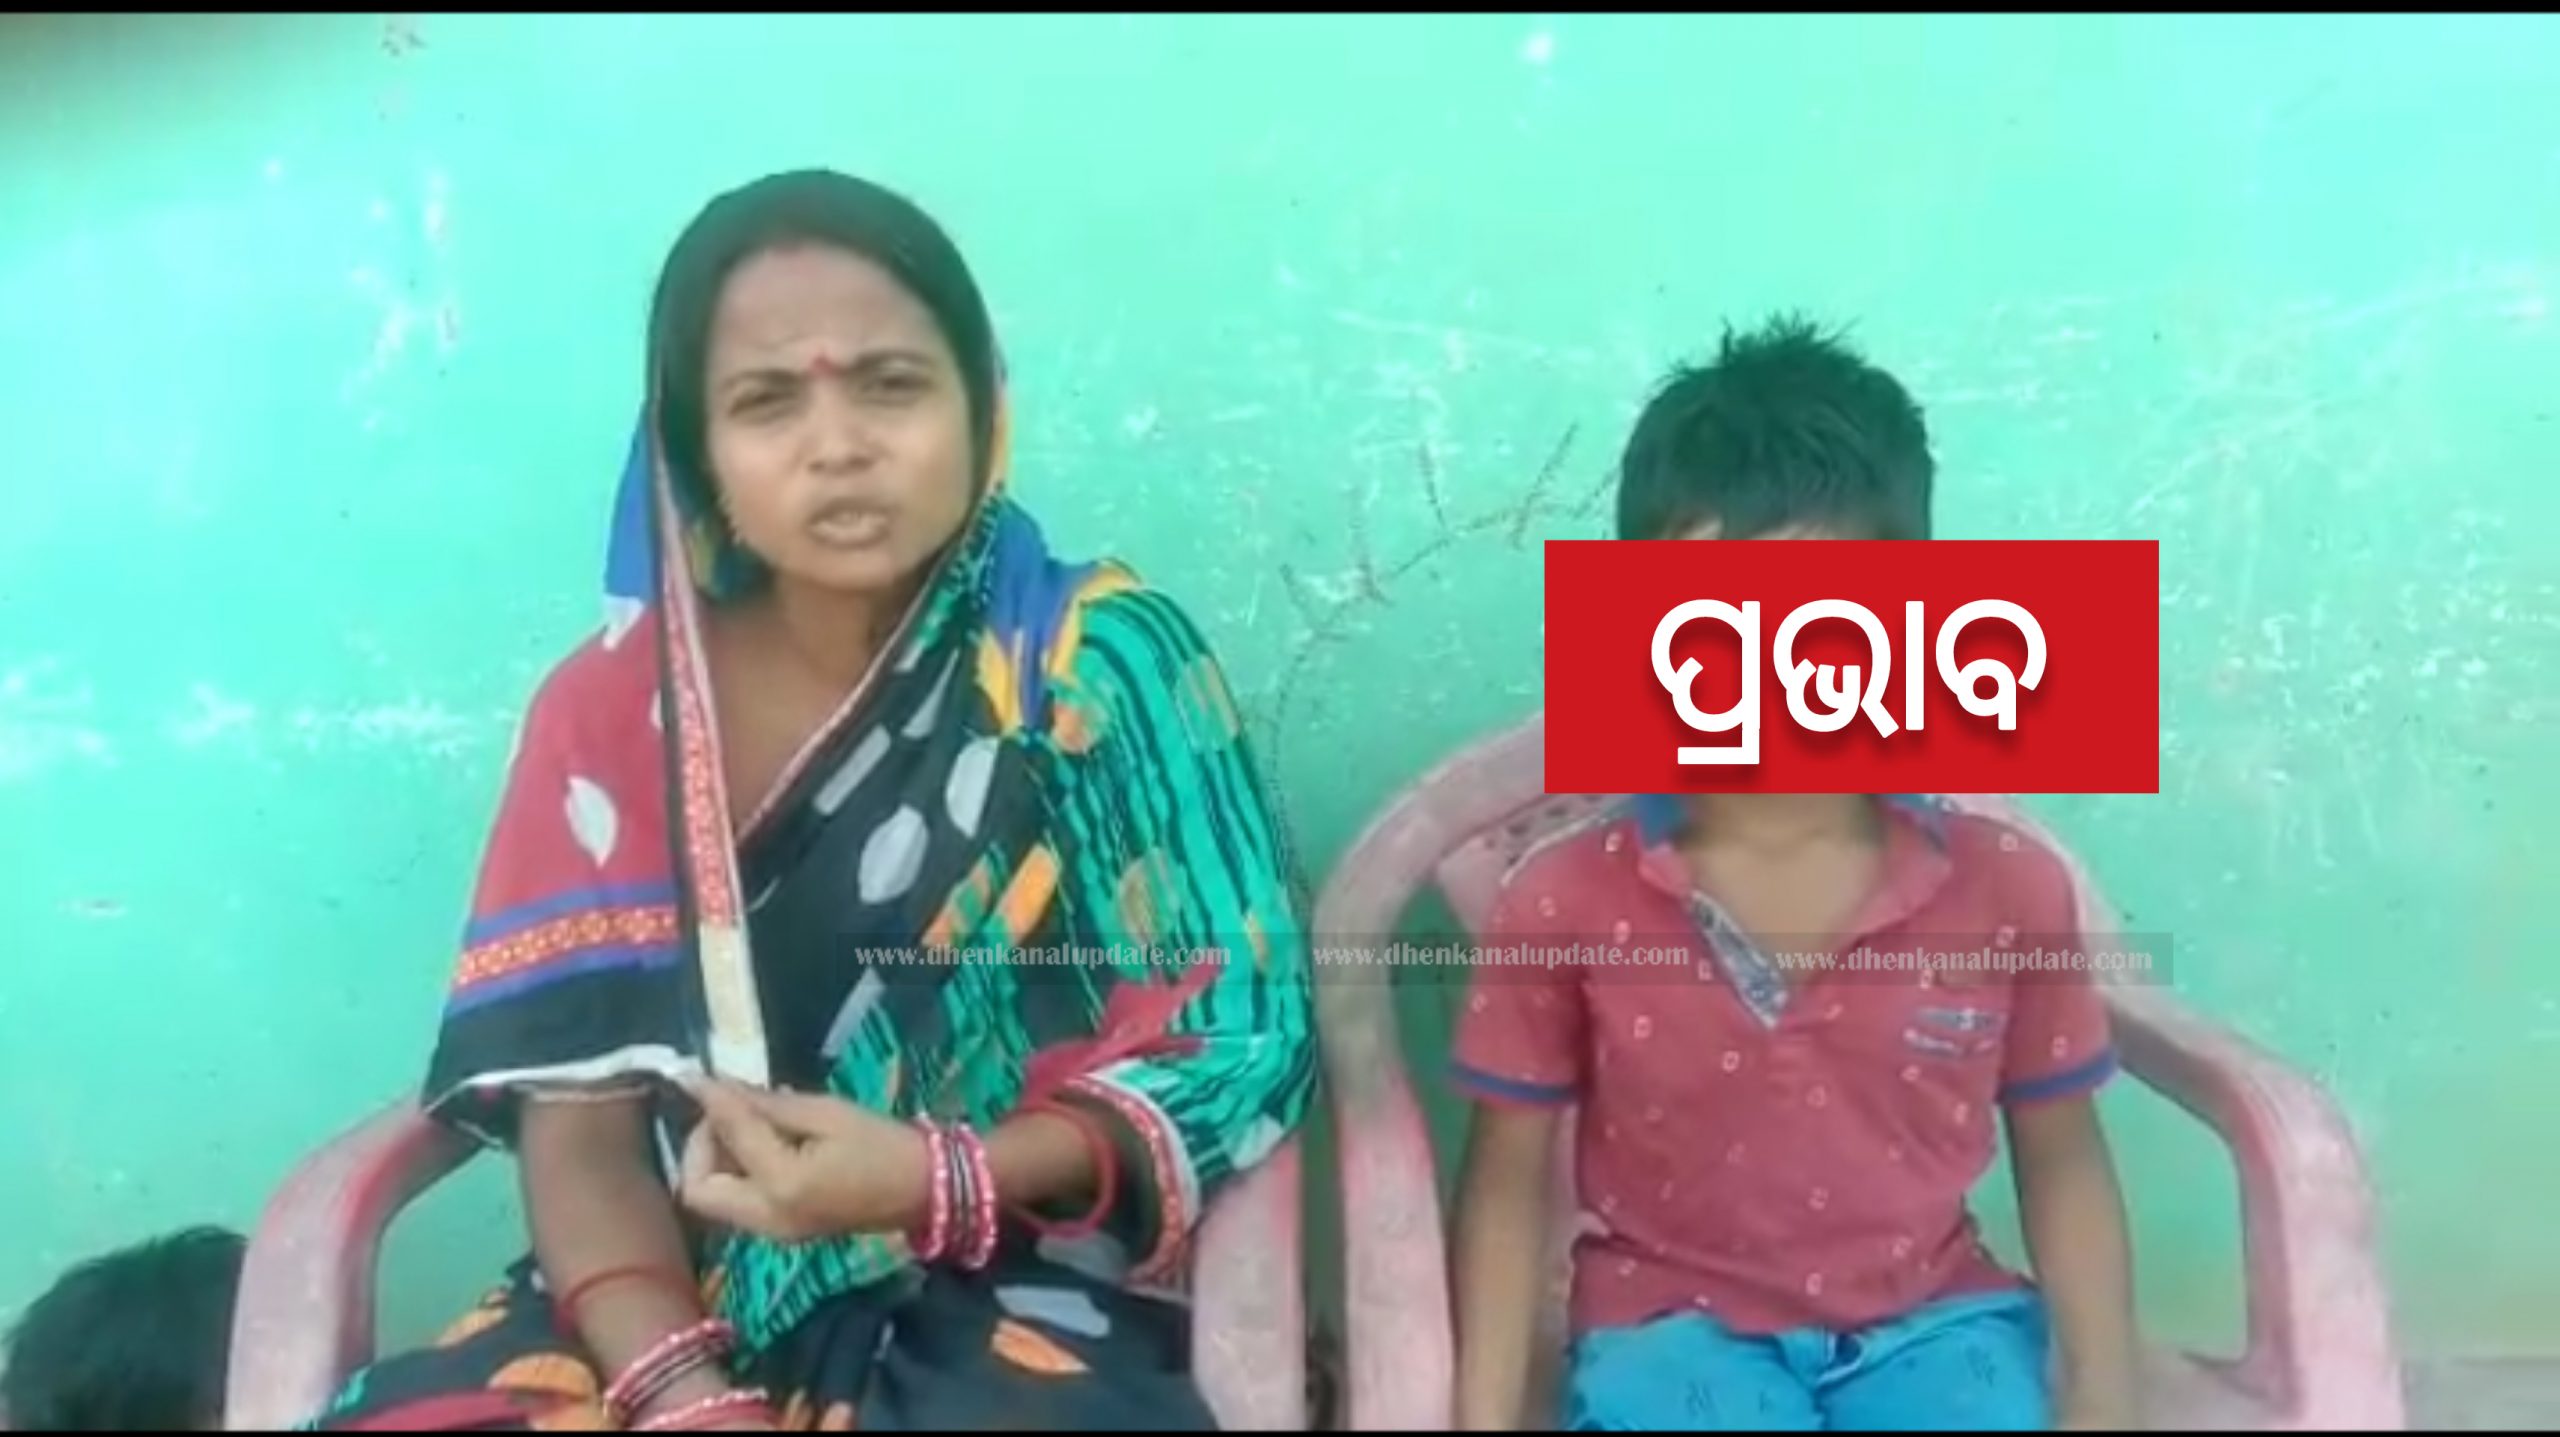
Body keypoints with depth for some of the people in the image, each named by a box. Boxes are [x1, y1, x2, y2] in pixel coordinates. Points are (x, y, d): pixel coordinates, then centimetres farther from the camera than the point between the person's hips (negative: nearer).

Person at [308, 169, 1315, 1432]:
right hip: (703, 1312, 3)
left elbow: (1250, 1040, -6)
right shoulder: (615, 708, 4)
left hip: (1021, 1312, -2)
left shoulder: (1101, 659, -3)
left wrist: (941, 1182, -20)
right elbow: (580, 1118, -1)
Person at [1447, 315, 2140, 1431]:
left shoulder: (2007, 891, -7)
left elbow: (2061, 1159, 5)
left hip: (1928, 1323, 2)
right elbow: (1508, 1176, -3)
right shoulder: (1564, 903, -12)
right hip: (1677, 1326, -1)